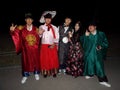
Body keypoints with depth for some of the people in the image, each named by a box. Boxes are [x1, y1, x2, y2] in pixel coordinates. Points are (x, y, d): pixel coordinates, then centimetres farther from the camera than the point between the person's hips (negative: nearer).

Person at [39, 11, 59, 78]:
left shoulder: (54, 27, 5)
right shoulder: (41, 27, 5)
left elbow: (57, 37, 2)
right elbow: (39, 37, 2)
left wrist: (54, 44, -10)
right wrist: (40, 34, -19)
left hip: (52, 46, 0)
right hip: (44, 46, 0)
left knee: (54, 59, 3)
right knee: (45, 59, 4)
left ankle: (54, 72, 16)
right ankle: (45, 72, 17)